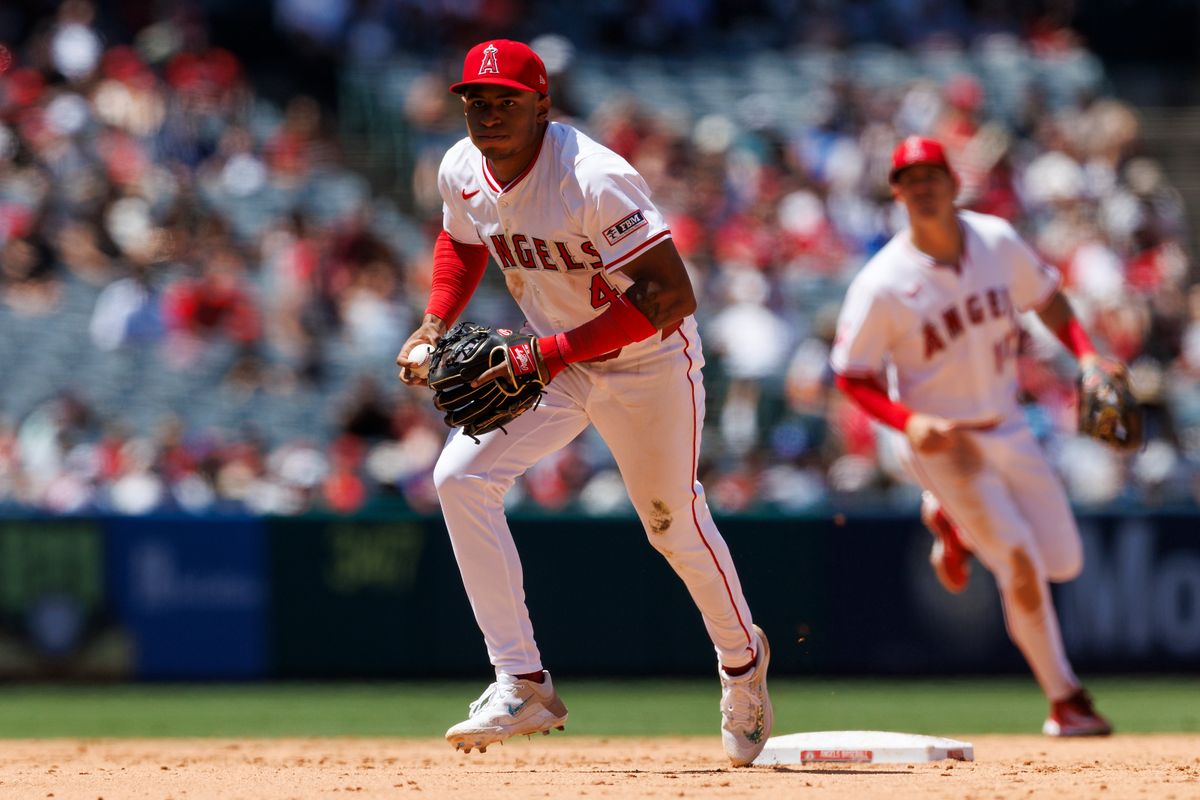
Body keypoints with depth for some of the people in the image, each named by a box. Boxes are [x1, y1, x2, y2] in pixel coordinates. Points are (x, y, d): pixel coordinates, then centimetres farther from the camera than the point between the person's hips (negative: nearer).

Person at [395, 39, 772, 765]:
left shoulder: (594, 181, -32)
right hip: (550, 360, 6)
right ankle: (524, 685, -13)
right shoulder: (463, 171, -10)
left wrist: (551, 353, -37)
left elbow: (671, 296, -34)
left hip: (649, 361, -6)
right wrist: (435, 323, -4)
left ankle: (742, 658, 41)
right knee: (462, 475, -14)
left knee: (674, 525, 8)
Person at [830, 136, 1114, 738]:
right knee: (1023, 570, -11)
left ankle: (951, 521, 32)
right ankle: (1064, 698, 6)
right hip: (941, 443, -5)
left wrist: (1087, 355, -6)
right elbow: (850, 376, -12)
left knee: (1065, 561, 8)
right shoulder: (881, 285, -19)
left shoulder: (997, 240, -6)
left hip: (1008, 428, 5)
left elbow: (1046, 298, 11)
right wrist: (910, 422, -28)